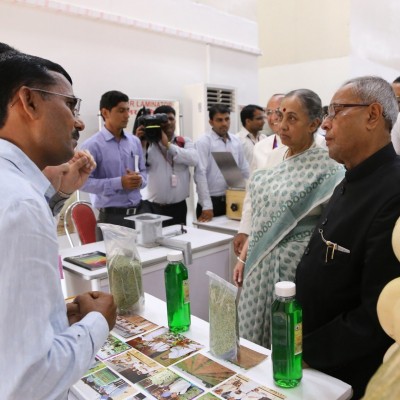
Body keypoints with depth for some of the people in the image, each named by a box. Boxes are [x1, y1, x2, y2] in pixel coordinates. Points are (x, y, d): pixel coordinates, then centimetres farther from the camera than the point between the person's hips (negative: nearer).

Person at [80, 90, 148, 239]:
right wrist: (119, 183, -20)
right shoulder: (92, 145, -8)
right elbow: (84, 181, -14)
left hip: (139, 211, 5)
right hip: (111, 216, -5)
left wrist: (140, 180, -7)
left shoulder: (135, 141, 10)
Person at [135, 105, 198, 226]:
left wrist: (168, 145, -14)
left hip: (179, 206, 2)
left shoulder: (185, 142, 7)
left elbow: (194, 159, -13)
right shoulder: (149, 144, 1)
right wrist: (141, 143, -18)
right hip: (155, 208, -1)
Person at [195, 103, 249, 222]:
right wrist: (207, 206, -19)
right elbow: (200, 174, -15)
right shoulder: (203, 142, -9)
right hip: (213, 200, -5)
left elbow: (244, 170, 13)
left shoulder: (236, 141, 7)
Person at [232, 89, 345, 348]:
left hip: (295, 266, -6)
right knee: (254, 335, 16)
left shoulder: (327, 168, -13)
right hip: (260, 261, 6)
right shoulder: (275, 156, 6)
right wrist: (244, 257, 12)